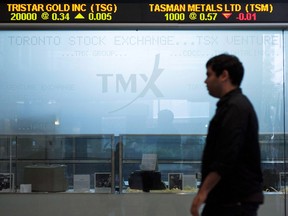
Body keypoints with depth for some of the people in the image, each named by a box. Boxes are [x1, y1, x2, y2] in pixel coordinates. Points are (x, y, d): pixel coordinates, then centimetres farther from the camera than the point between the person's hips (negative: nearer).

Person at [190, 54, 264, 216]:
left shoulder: (235, 108, -17)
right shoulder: (232, 105, 16)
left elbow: (226, 159, -25)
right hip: (225, 198, 10)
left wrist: (203, 191, -22)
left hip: (237, 201, -10)